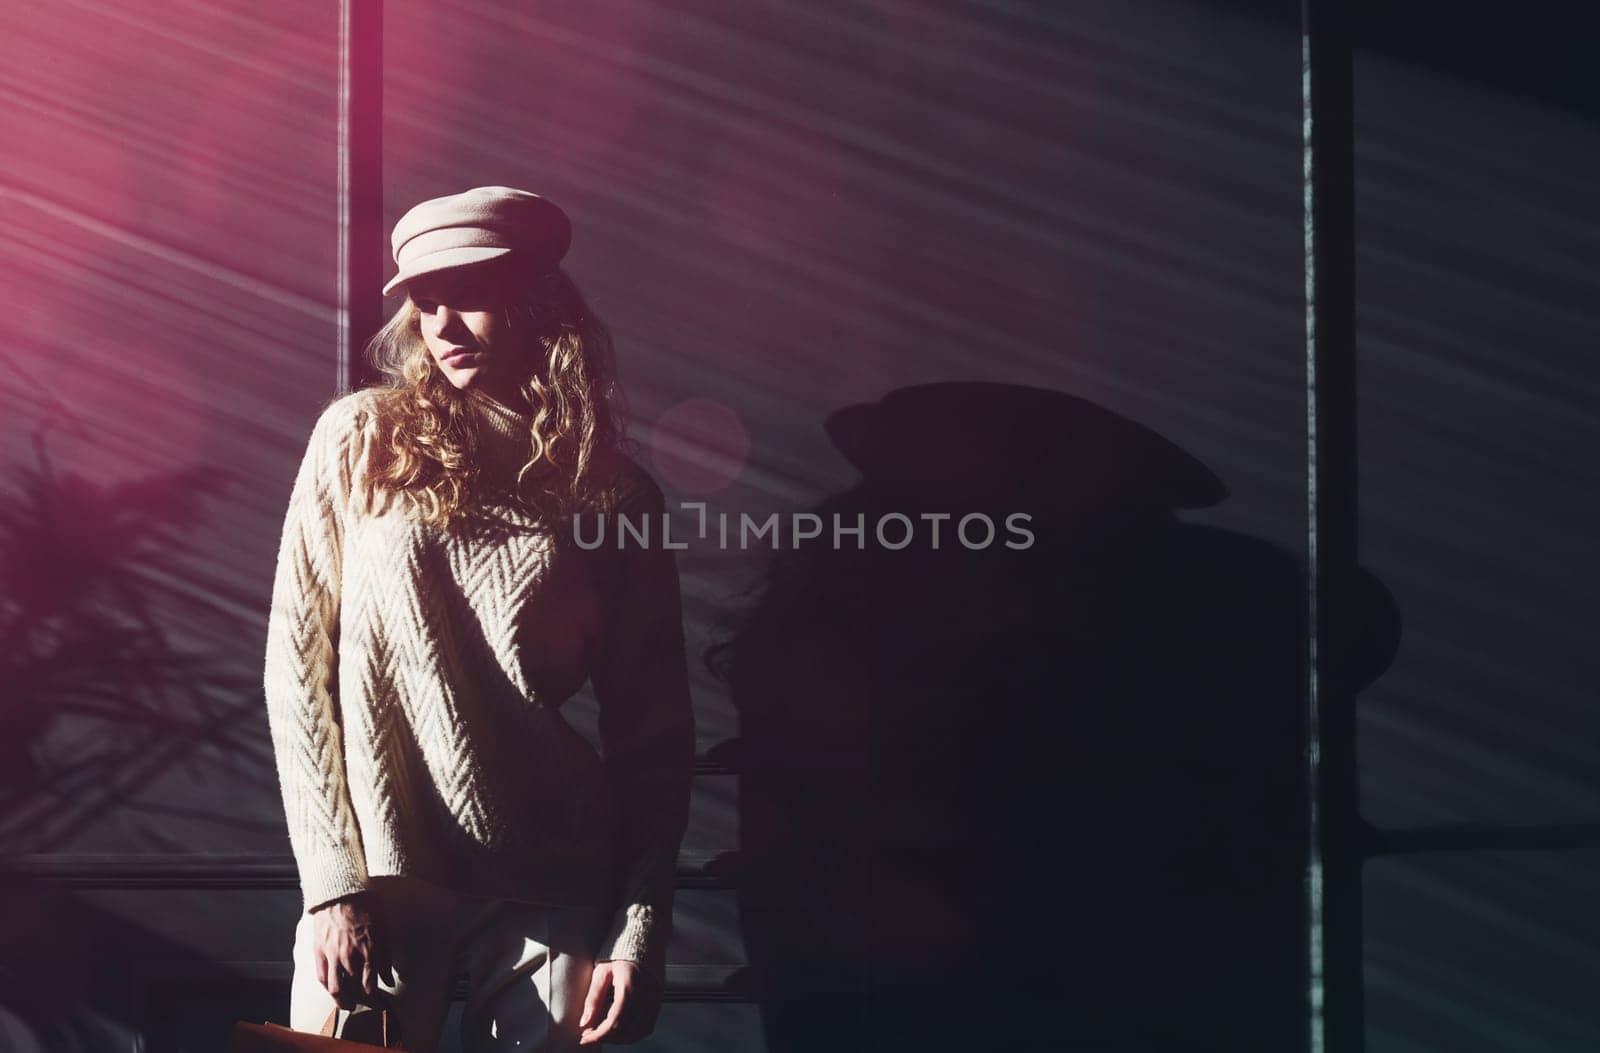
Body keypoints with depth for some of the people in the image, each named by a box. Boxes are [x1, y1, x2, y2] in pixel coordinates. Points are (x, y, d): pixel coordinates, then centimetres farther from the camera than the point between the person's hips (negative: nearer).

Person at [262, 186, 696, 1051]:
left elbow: (653, 734, 5)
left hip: (550, 899, 1)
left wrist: (640, 928, -3)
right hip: (376, 879, 0)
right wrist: (332, 881, -7)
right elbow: (297, 665, 0)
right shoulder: (359, 440, 2)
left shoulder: (614, 493, 5)